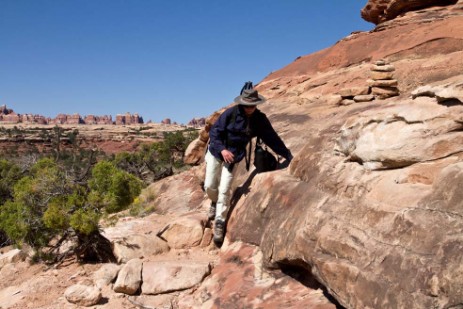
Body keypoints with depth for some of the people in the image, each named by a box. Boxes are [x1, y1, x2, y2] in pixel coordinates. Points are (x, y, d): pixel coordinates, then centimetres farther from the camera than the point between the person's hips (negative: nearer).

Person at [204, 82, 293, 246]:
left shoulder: (260, 119, -9)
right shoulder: (230, 113, -18)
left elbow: (272, 139, -2)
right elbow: (214, 131, -13)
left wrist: (288, 156, -1)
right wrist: (222, 149, -27)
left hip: (234, 157, 1)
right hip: (216, 152, -1)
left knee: (224, 190, -5)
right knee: (209, 186, 0)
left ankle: (220, 223, 7)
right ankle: (214, 203, 34)